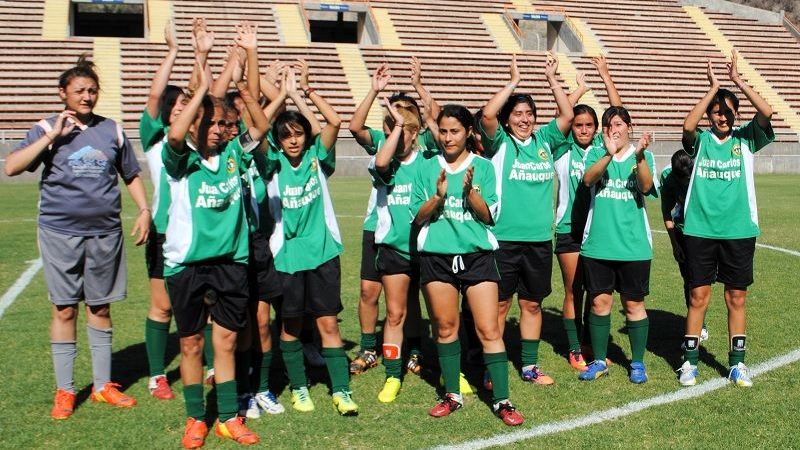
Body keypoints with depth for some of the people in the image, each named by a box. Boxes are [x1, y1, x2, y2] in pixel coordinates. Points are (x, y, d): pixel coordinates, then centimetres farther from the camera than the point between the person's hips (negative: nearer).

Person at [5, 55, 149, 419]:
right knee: (64, 309, 3)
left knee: (100, 308, 10)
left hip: (105, 234, 2)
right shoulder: (47, 129, 1)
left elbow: (131, 175, 16)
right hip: (60, 233, -2)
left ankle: (103, 385, 21)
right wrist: (52, 136, -16)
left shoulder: (112, 130, 9)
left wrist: (144, 210, 3)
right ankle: (64, 391, 15)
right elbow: (11, 167, -12)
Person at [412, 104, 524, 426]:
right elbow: (417, 217, 3)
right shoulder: (427, 168, 7)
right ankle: (452, 395, 23)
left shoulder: (483, 167, 3)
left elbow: (489, 215, -2)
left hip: (477, 255, -1)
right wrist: (438, 196, -14)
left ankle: (502, 400, 2)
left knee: (489, 330, -5)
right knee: (445, 327, 9)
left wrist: (470, 190, -18)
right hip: (437, 256, 2)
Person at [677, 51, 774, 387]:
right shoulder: (700, 141, 3)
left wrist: (738, 80, -15)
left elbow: (767, 112, -13)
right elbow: (687, 125, -20)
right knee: (699, 296, 4)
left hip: (739, 231, 1)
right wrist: (713, 88, -16)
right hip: (701, 230, -1)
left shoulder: (745, 139, 5)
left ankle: (737, 363, 19)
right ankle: (690, 362, 14)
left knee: (737, 298, 8)